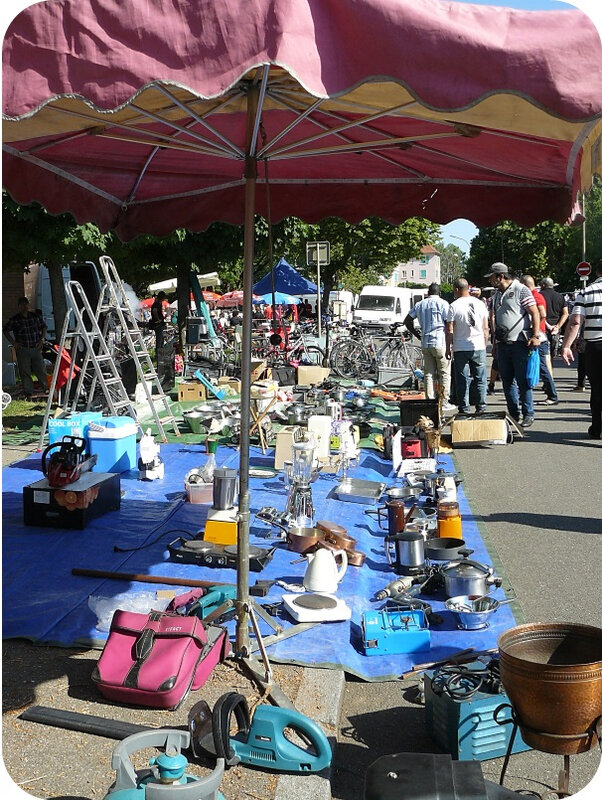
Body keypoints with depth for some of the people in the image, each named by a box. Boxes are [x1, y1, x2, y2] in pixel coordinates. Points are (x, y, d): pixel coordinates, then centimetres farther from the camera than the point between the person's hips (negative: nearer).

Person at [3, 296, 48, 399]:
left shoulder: (36, 316, 4)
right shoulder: (14, 320, -3)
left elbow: (43, 327, 17)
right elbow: (5, 330, 7)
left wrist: (42, 339, 5)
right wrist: (13, 343, -1)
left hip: (36, 348, 1)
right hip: (22, 349, -1)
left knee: (41, 370, 4)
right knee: (25, 372, 1)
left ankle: (47, 388, 17)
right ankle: (28, 394, 6)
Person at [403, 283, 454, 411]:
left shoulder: (420, 304, 12)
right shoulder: (443, 303, -4)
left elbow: (407, 321, 15)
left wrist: (418, 335, 17)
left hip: (425, 343, 5)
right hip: (440, 342, -5)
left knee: (428, 373, 8)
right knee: (445, 374, 1)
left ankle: (430, 401, 7)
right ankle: (444, 403, 1)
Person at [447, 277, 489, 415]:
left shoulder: (454, 306, -7)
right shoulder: (480, 304, 5)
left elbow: (450, 331, -7)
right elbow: (486, 328, 7)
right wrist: (485, 345, 16)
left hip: (460, 349, -3)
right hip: (479, 347, 3)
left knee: (462, 382, 3)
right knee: (480, 380, 8)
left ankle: (464, 410, 4)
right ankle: (481, 408, 9)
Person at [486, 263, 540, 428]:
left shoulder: (521, 290, -5)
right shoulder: (497, 295, 17)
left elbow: (535, 313, -8)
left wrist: (535, 336, -17)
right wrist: (495, 344, 21)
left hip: (520, 343, -7)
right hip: (502, 344, 7)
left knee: (523, 380, -5)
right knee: (507, 380, 8)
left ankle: (528, 414, 3)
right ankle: (514, 414, 16)